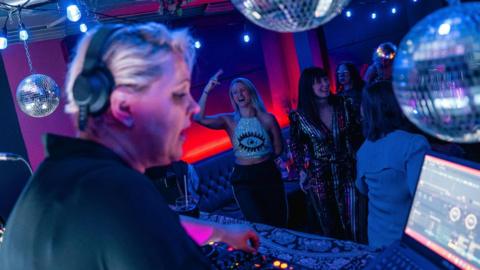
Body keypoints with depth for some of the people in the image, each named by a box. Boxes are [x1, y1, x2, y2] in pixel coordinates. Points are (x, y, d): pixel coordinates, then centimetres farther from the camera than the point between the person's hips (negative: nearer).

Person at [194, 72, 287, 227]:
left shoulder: (267, 119, -2)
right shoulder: (229, 121, -2)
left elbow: (278, 150, 5)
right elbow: (199, 118, -17)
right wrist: (206, 91, -21)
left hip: (268, 175, 1)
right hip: (243, 178, -1)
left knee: (279, 224, 9)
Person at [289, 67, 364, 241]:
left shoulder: (342, 105, -2)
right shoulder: (300, 116, -9)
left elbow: (356, 134, 8)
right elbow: (295, 145, 5)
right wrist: (302, 170, 4)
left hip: (348, 171, 1)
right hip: (319, 177, -1)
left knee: (354, 223, 1)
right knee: (330, 227, 12)